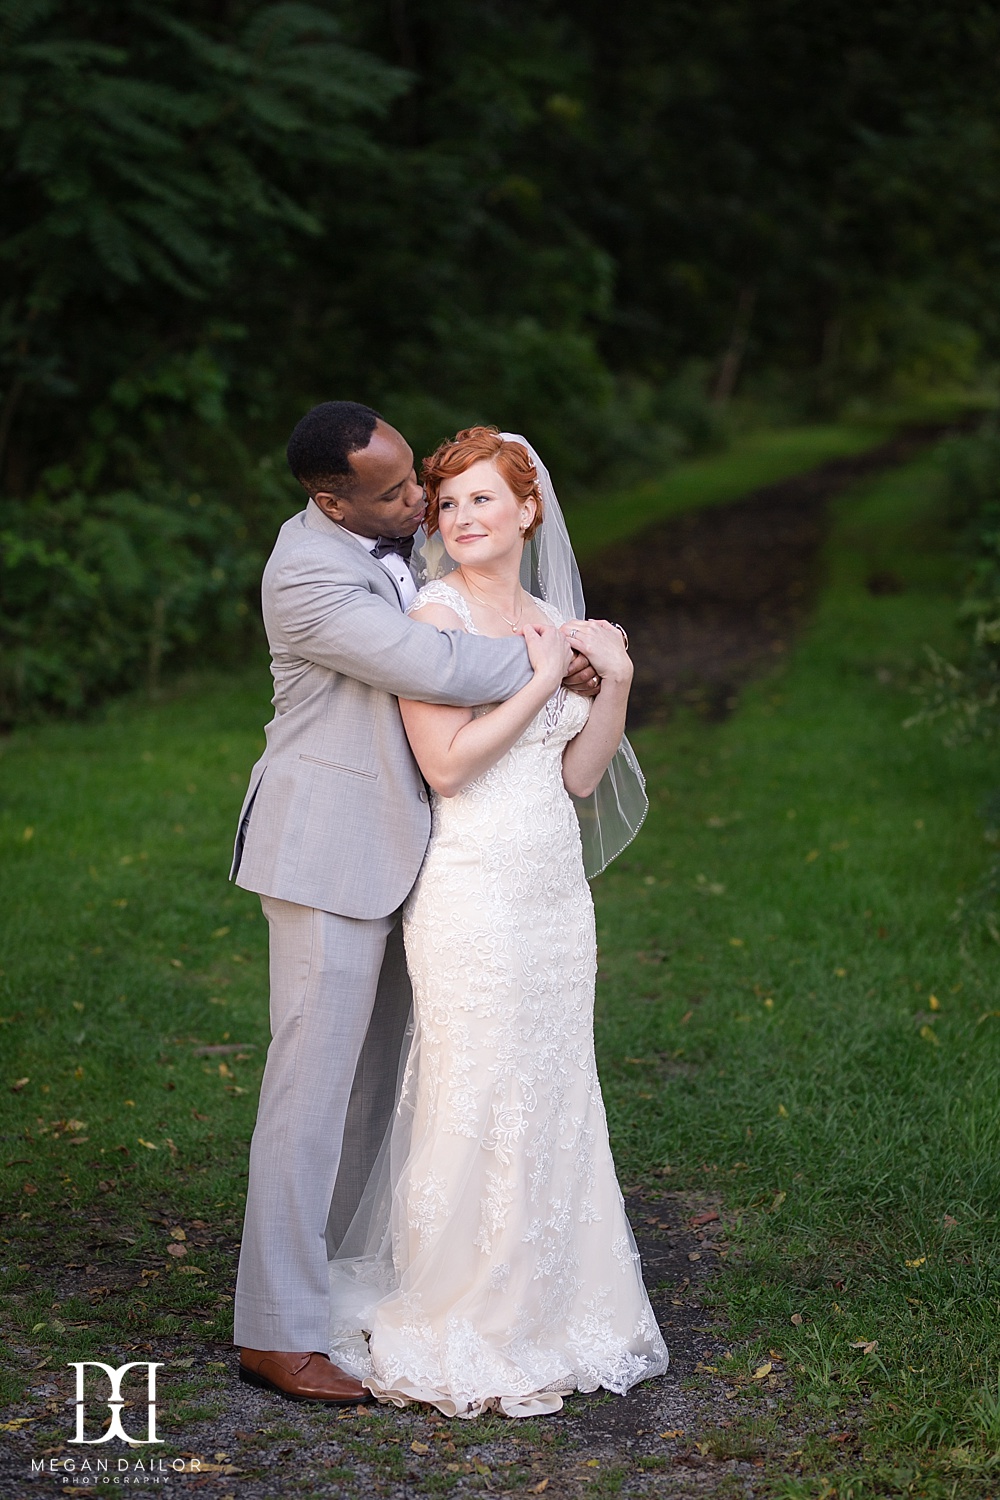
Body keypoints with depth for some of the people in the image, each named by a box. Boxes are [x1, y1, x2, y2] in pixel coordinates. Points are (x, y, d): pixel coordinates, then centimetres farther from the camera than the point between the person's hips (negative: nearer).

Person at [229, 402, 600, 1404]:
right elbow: (434, 669, -26)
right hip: (327, 851, -9)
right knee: (314, 1076, -6)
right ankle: (276, 1331, 1)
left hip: (389, 844, 9)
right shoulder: (308, 576, -22)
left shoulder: (394, 540, 6)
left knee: (371, 1067, 15)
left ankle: (327, 1265, 28)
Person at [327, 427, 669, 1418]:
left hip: (556, 889, 7)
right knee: (476, 1106, -2)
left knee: (552, 1102, 12)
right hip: (473, 889, -7)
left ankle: (544, 1315, 26)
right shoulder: (434, 614, -7)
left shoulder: (549, 622, 13)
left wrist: (615, 680, -2)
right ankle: (454, 1337, 11)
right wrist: (543, 680, -12)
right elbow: (445, 763, -16)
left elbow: (579, 777, 10)